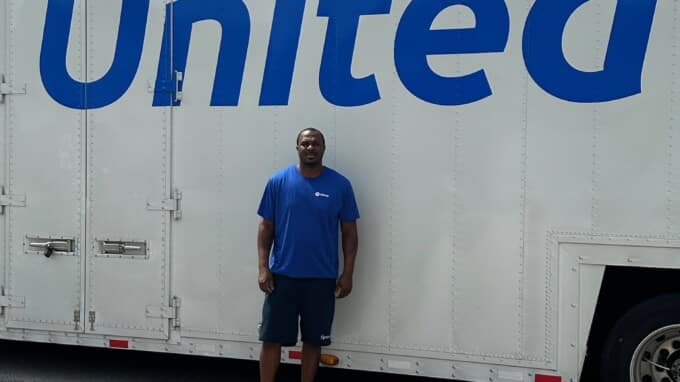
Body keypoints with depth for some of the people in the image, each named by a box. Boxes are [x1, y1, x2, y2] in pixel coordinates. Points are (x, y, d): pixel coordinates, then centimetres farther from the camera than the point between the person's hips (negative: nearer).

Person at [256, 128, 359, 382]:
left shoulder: (340, 185, -1)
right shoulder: (278, 182, 0)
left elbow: (349, 232, 3)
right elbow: (266, 227, 3)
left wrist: (347, 273, -1)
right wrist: (263, 268, -4)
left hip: (322, 278, 0)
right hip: (282, 275, 0)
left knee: (313, 340, 11)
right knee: (272, 338, 4)